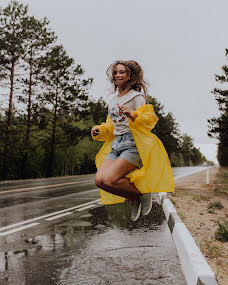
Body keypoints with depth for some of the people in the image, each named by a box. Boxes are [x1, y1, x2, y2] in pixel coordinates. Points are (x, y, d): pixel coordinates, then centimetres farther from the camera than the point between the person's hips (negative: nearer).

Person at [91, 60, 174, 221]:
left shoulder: (137, 96, 1)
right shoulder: (112, 99, 21)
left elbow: (149, 121, -8)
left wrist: (132, 115, -26)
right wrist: (99, 130, 8)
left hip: (133, 143, -7)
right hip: (116, 144, 7)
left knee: (106, 180, -25)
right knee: (99, 179, -17)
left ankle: (143, 192, 1)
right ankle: (133, 200, 7)